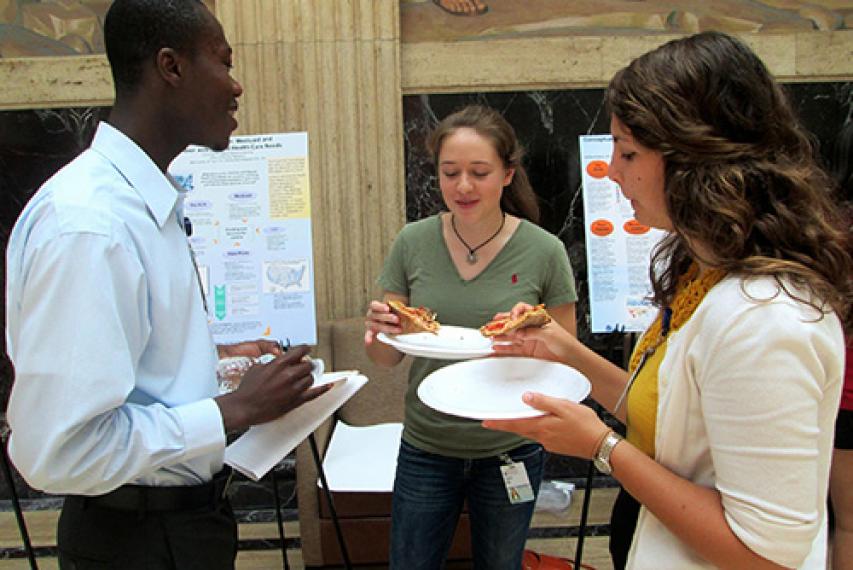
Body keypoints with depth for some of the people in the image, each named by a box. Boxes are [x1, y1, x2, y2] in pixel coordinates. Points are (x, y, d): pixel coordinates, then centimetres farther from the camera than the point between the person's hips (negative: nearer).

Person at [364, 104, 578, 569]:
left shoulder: (544, 251, -12)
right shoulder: (412, 243, -8)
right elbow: (387, 357, 0)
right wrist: (378, 330, -23)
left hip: (509, 448, -1)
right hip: (425, 445, 1)